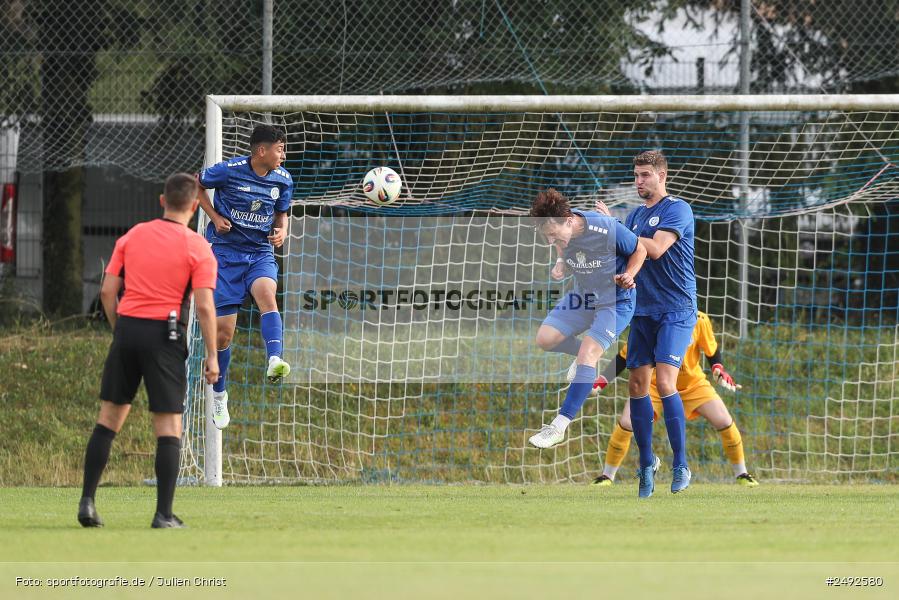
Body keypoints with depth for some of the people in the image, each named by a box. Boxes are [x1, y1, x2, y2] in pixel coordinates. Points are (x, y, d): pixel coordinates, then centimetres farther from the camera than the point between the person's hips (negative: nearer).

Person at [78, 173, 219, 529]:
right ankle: (164, 514, -3)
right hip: (165, 336, -4)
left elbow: (107, 291, 7)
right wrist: (212, 356, -4)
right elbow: (204, 306, -9)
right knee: (168, 425, 1)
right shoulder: (198, 248, -3)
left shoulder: (133, 236, 9)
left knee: (109, 417, 12)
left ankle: (87, 501, 8)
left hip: (127, 327, 4)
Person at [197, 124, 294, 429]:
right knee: (224, 331, -2)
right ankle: (218, 396, 19)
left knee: (267, 294, -33)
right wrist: (214, 217, -8)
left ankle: (275, 362, -50)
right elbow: (194, 184, 4)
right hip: (226, 253, -2)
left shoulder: (283, 180, 1)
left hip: (260, 253, 2)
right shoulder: (229, 171, -12)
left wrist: (281, 231, -6)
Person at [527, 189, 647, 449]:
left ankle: (559, 427, -20)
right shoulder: (561, 232, -15)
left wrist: (628, 276, -29)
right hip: (583, 295, 7)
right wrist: (561, 264, -15)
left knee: (588, 354, -20)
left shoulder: (606, 230, -31)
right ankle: (584, 352, 29)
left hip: (616, 301, -7)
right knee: (545, 339, -2)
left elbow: (640, 250, -13)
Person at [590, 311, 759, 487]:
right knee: (626, 423, -19)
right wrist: (602, 380, -16)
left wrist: (719, 370, -20)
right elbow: (625, 355, -10)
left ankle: (741, 474, 12)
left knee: (725, 423, -10)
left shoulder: (699, 320, -19)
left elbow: (712, 351, -1)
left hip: (693, 384, 1)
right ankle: (607, 476, 0)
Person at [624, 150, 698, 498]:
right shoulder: (636, 215, 16)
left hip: (675, 310, -7)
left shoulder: (676, 209, -8)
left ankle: (680, 466, -12)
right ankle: (646, 463, 14)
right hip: (643, 310, 7)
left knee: (664, 382, -18)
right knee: (637, 385, 4)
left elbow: (655, 248, -20)